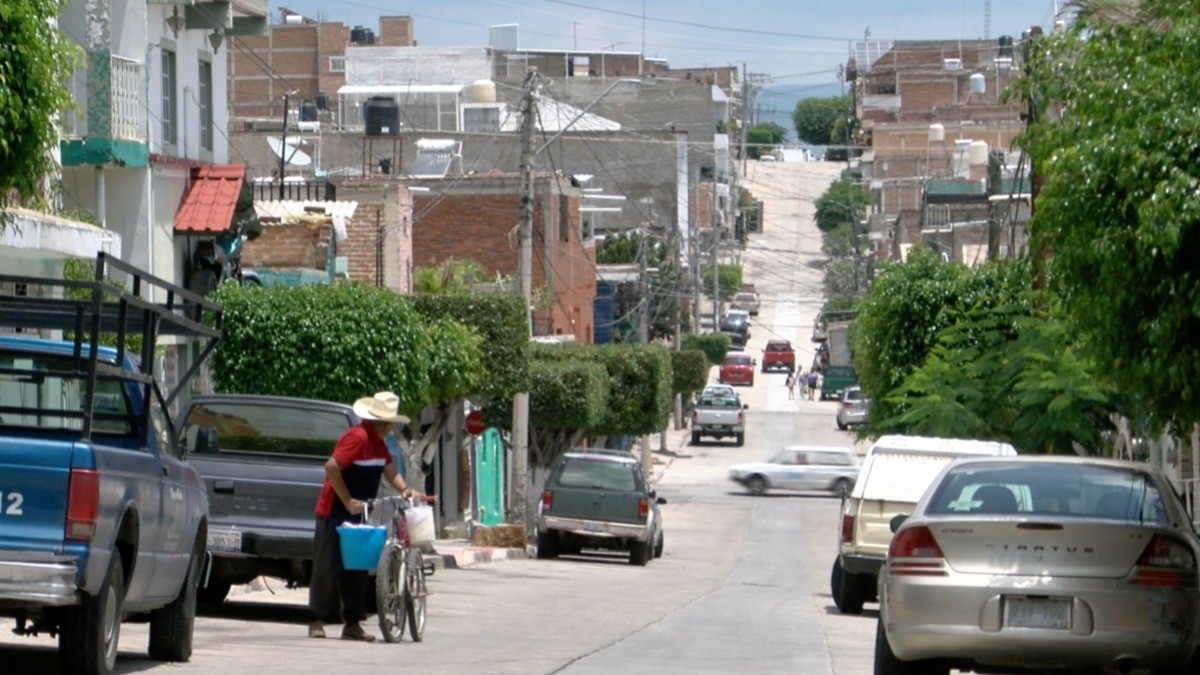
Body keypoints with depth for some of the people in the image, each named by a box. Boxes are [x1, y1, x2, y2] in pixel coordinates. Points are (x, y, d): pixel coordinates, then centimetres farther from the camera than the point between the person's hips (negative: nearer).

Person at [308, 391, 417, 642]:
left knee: (356, 569, 8)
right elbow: (332, 467, -25)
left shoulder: (377, 442, 12)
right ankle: (317, 622, -3)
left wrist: (404, 489, -2)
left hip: (356, 516, 10)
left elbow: (389, 469, 18)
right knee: (327, 567, -6)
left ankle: (352, 624, 11)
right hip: (334, 515, -10)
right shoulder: (358, 437, -19)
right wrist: (347, 501, -22)